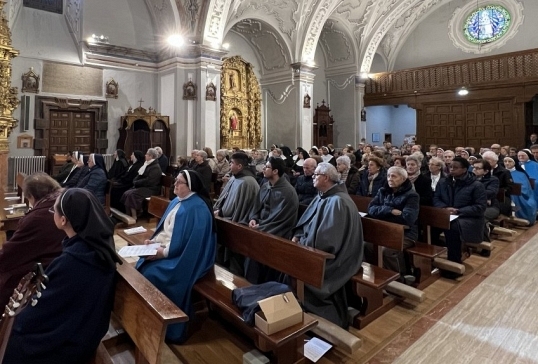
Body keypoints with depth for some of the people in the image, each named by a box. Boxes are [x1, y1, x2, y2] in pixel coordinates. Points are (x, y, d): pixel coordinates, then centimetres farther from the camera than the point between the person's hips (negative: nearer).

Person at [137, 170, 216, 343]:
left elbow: (190, 242, -23)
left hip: (183, 257, -8)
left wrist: (165, 252, -21)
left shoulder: (197, 208, -20)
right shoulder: (177, 201, 9)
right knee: (141, 265, -7)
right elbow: (164, 227, 15)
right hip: (162, 249, 9)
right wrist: (153, 240, -2)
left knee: (152, 274, -19)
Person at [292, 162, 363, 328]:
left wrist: (301, 243, -16)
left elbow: (324, 238, -25)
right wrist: (297, 236, -6)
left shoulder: (338, 202, -22)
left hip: (334, 256, -9)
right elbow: (305, 222, 10)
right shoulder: (322, 196, 8)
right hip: (318, 249, 9)